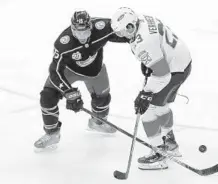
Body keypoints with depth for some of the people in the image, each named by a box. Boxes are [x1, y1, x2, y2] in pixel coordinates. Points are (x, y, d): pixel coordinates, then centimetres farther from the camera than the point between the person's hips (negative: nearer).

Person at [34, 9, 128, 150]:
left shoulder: (102, 28, -36)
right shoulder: (63, 43, -40)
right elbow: (55, 71, -35)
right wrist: (70, 94, -40)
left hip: (95, 68, 3)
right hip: (68, 68, -3)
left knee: (102, 96, 16)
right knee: (48, 96, -15)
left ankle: (97, 122, 51)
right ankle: (52, 134, 6)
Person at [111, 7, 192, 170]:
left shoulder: (143, 43, -32)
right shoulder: (143, 19, -3)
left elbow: (161, 73, -30)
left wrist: (145, 95, -23)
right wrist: (146, 63, 15)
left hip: (175, 70, -10)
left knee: (148, 109, -5)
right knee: (162, 104, 25)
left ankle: (159, 155, 1)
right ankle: (170, 144, 43)